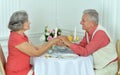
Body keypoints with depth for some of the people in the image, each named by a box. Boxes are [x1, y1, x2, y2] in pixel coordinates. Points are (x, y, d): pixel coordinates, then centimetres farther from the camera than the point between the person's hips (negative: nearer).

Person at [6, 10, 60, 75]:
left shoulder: (21, 35, 5)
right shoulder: (16, 39, -24)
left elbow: (35, 49, 4)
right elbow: (36, 53, -20)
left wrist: (51, 42, -2)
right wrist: (52, 42, -13)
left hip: (24, 68, 8)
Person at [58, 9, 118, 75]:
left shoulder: (100, 33, -27)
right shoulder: (88, 32, -1)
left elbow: (85, 52, -31)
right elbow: (81, 46, 2)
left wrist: (68, 43, -26)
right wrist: (66, 43, -12)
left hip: (108, 67, -7)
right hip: (97, 66, 7)